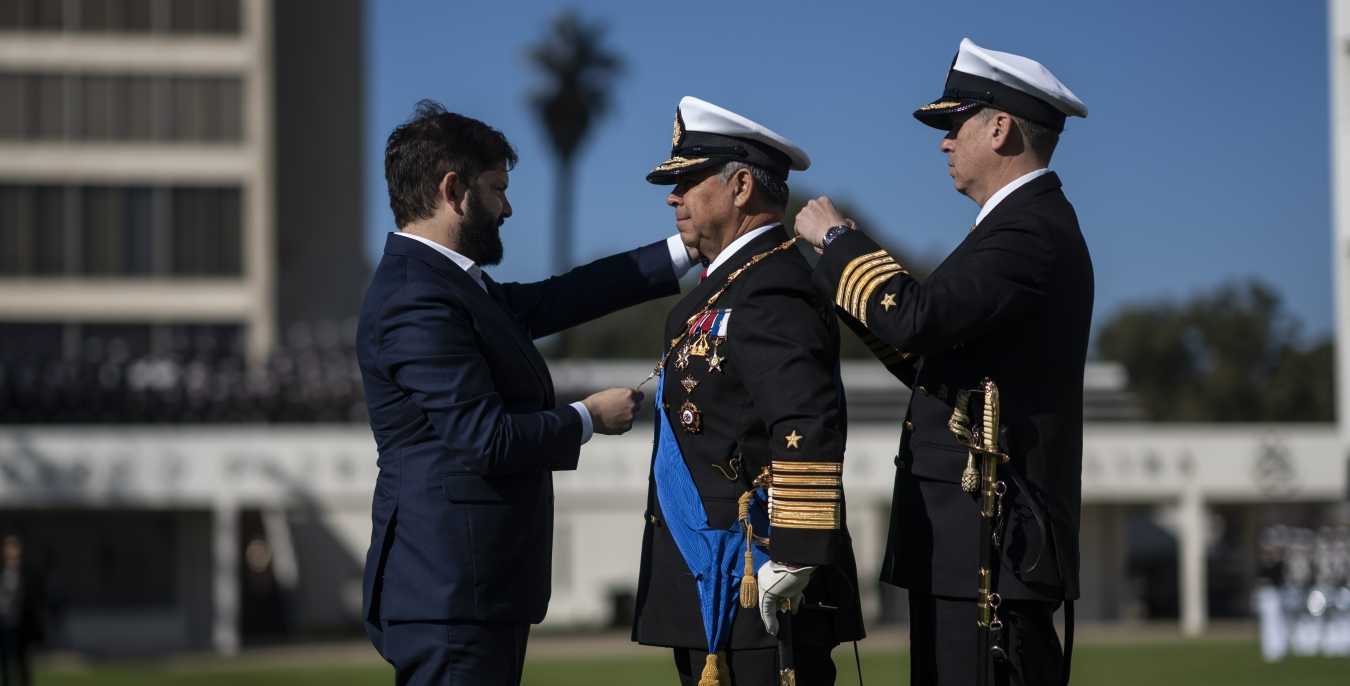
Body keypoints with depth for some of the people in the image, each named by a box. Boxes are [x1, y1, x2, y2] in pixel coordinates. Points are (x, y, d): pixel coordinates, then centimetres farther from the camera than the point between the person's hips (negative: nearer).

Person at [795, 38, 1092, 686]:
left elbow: (914, 319, -26)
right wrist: (846, 261, 16)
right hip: (968, 542, 11)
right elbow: (933, 361, 20)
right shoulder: (1024, 224, 19)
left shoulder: (1033, 231, -15)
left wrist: (838, 238, -11)